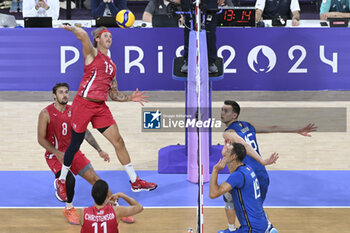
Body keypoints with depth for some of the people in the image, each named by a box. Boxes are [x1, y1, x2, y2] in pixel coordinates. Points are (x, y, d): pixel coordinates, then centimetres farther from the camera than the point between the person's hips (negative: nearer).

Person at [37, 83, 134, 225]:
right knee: (70, 179, -28)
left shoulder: (73, 111, 1)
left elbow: (84, 132, 9)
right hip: (54, 155, -4)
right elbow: (41, 139, -10)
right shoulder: (46, 113, -12)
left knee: (94, 178, -4)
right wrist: (57, 153, -23)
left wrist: (99, 151, 4)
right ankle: (69, 209, 0)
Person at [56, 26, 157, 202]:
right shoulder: (92, 54, 1)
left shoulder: (111, 65, 20)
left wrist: (130, 98, 9)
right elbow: (83, 35, -21)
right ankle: (61, 181, 22)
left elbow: (114, 94, 21)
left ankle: (135, 182, 10)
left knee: (118, 142, 3)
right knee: (75, 145, 3)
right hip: (83, 104, -6)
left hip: (100, 107, 6)